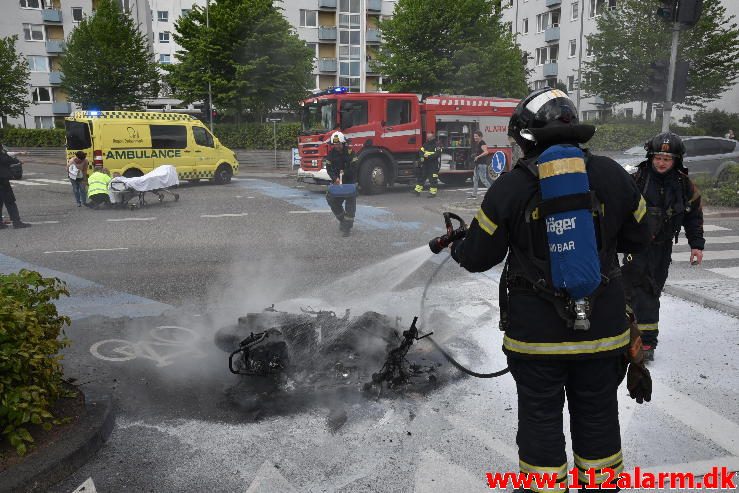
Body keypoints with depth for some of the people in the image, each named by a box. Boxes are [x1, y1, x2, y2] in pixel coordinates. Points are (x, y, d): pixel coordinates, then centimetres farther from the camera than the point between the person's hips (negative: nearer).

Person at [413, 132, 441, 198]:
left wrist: (429, 156, -29)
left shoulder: (436, 146, -7)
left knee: (433, 179, -4)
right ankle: (418, 190, 12)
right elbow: (420, 151, 5)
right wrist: (422, 156, -16)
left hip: (433, 165, -6)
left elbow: (437, 154, -20)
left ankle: (433, 192, 3)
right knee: (421, 176, 7)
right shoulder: (425, 145, 13)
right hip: (425, 164, 6)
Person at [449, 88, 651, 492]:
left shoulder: (511, 186, -12)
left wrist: (455, 246, 15)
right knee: (598, 414, 19)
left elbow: (478, 257, -6)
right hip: (602, 327, 3)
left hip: (536, 331, -3)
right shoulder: (612, 175, -3)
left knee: (540, 416, 13)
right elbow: (637, 239, 10)